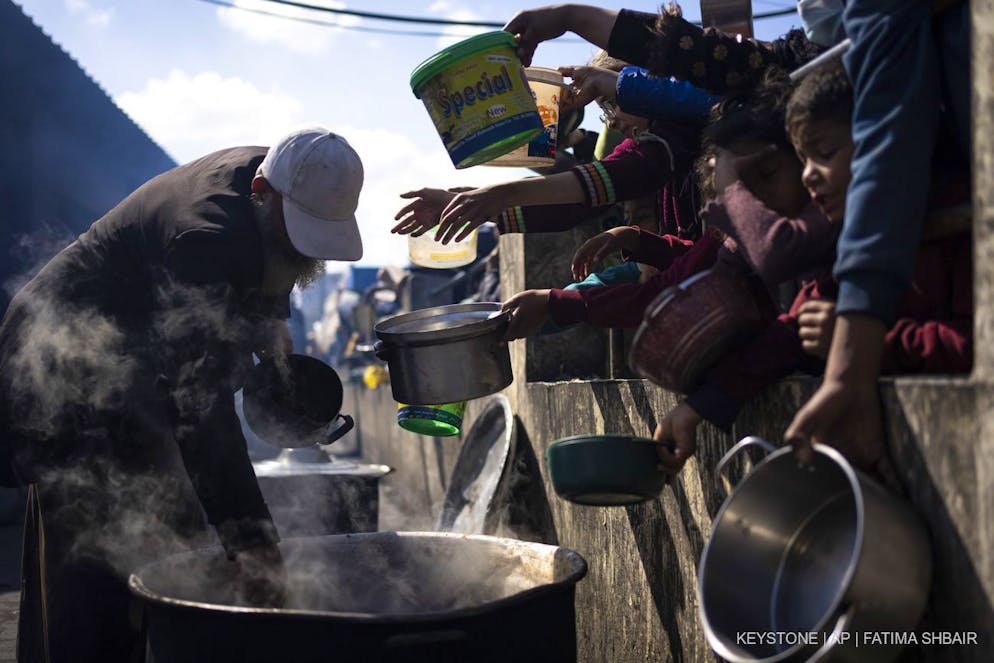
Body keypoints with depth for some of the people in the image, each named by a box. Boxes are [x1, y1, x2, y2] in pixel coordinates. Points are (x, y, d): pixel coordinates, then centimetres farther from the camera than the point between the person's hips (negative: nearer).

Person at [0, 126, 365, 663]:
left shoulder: (270, 174, -5)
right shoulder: (206, 237, -35)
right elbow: (204, 413, -40)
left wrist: (271, 325, 3)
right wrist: (254, 549, -42)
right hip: (71, 381, -10)